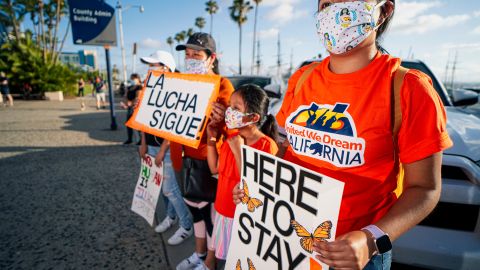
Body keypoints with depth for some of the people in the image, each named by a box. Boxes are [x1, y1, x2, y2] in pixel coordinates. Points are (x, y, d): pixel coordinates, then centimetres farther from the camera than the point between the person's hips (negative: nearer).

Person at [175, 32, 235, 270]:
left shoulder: (222, 84, -11)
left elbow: (222, 122, -16)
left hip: (211, 158, -7)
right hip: (189, 156, 8)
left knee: (211, 209, 7)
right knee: (195, 205, 19)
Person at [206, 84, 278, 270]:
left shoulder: (267, 145, -21)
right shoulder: (231, 139, 0)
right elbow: (215, 169, 10)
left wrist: (238, 151, -27)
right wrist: (212, 139, 0)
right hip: (224, 213, 6)